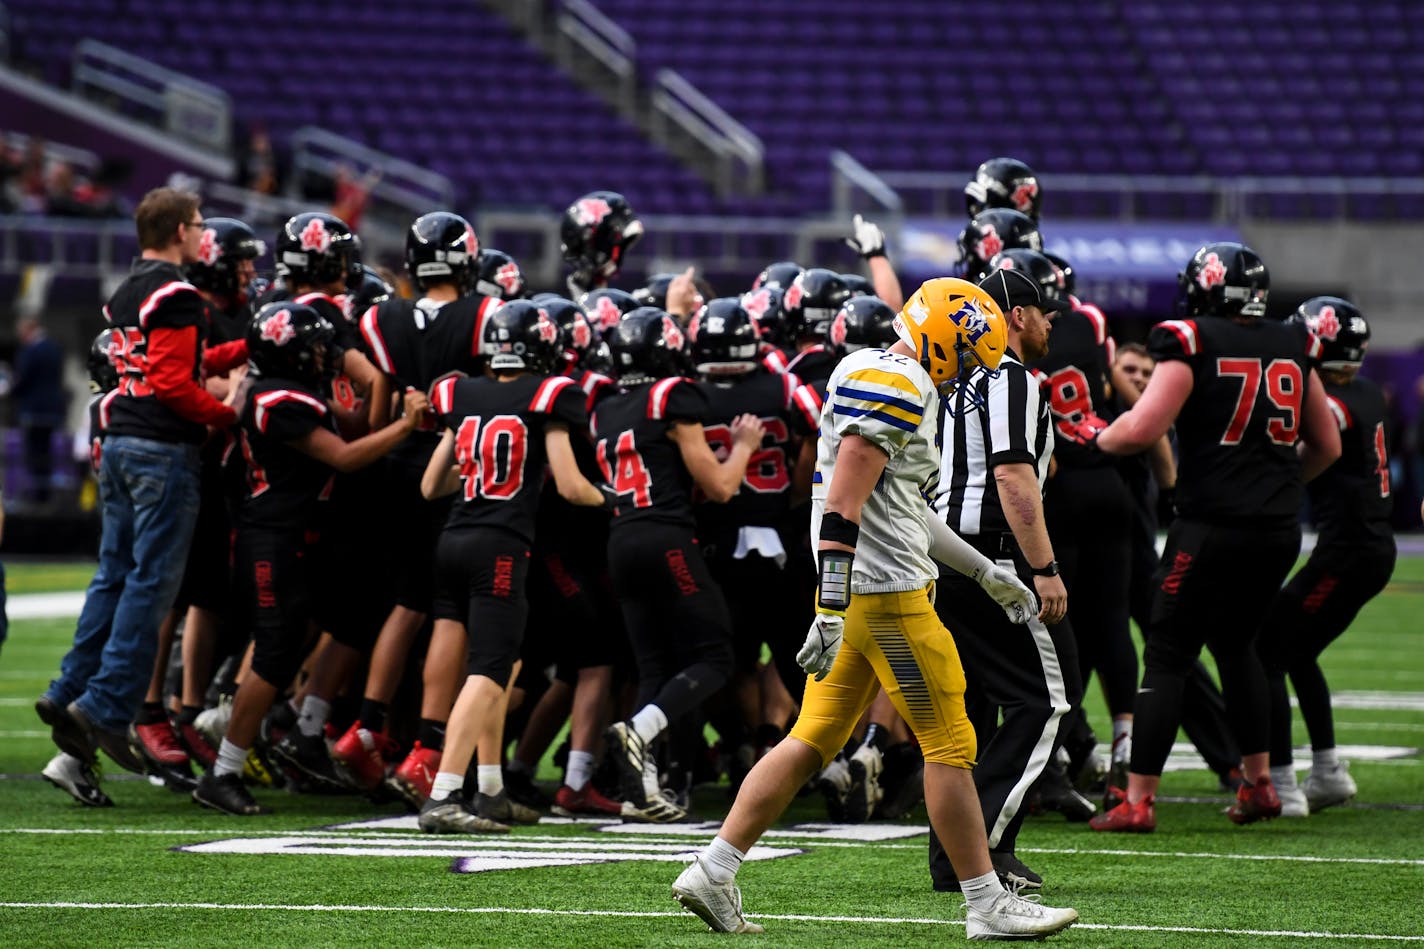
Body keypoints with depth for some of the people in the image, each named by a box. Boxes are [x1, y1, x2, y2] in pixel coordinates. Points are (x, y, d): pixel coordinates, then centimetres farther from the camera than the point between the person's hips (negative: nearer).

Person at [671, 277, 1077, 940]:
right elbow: (844, 503, -21)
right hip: (886, 589, -10)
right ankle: (988, 905, 1)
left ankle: (712, 873, 7)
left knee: (813, 742, 10)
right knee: (948, 744, -3)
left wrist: (987, 573, 31)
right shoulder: (896, 385, -13)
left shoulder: (882, 382, 20)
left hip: (854, 594, 10)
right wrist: (831, 611, -26)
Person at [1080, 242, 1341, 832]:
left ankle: (1138, 801, -2)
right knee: (1236, 644, 24)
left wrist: (1096, 435, 2)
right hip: (1279, 530, 6)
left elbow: (1141, 430, -17)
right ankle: (1259, 784, 23)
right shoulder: (1293, 348, 9)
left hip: (1212, 524, -6)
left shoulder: (1192, 344, -9)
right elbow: (1327, 446, 18)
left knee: (1167, 656, 1)